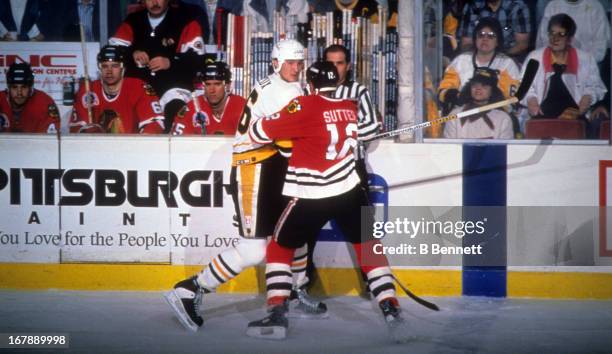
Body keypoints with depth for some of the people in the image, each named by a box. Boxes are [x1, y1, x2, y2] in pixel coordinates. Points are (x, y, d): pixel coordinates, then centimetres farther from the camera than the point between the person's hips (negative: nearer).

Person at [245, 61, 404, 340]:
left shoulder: (305, 107, -11)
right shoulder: (350, 106, 5)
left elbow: (260, 132, -12)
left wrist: (255, 127, 13)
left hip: (312, 196, -4)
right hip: (350, 190, 4)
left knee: (279, 248, 10)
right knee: (368, 245, 21)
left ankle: (277, 315, -2)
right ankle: (390, 307, 16)